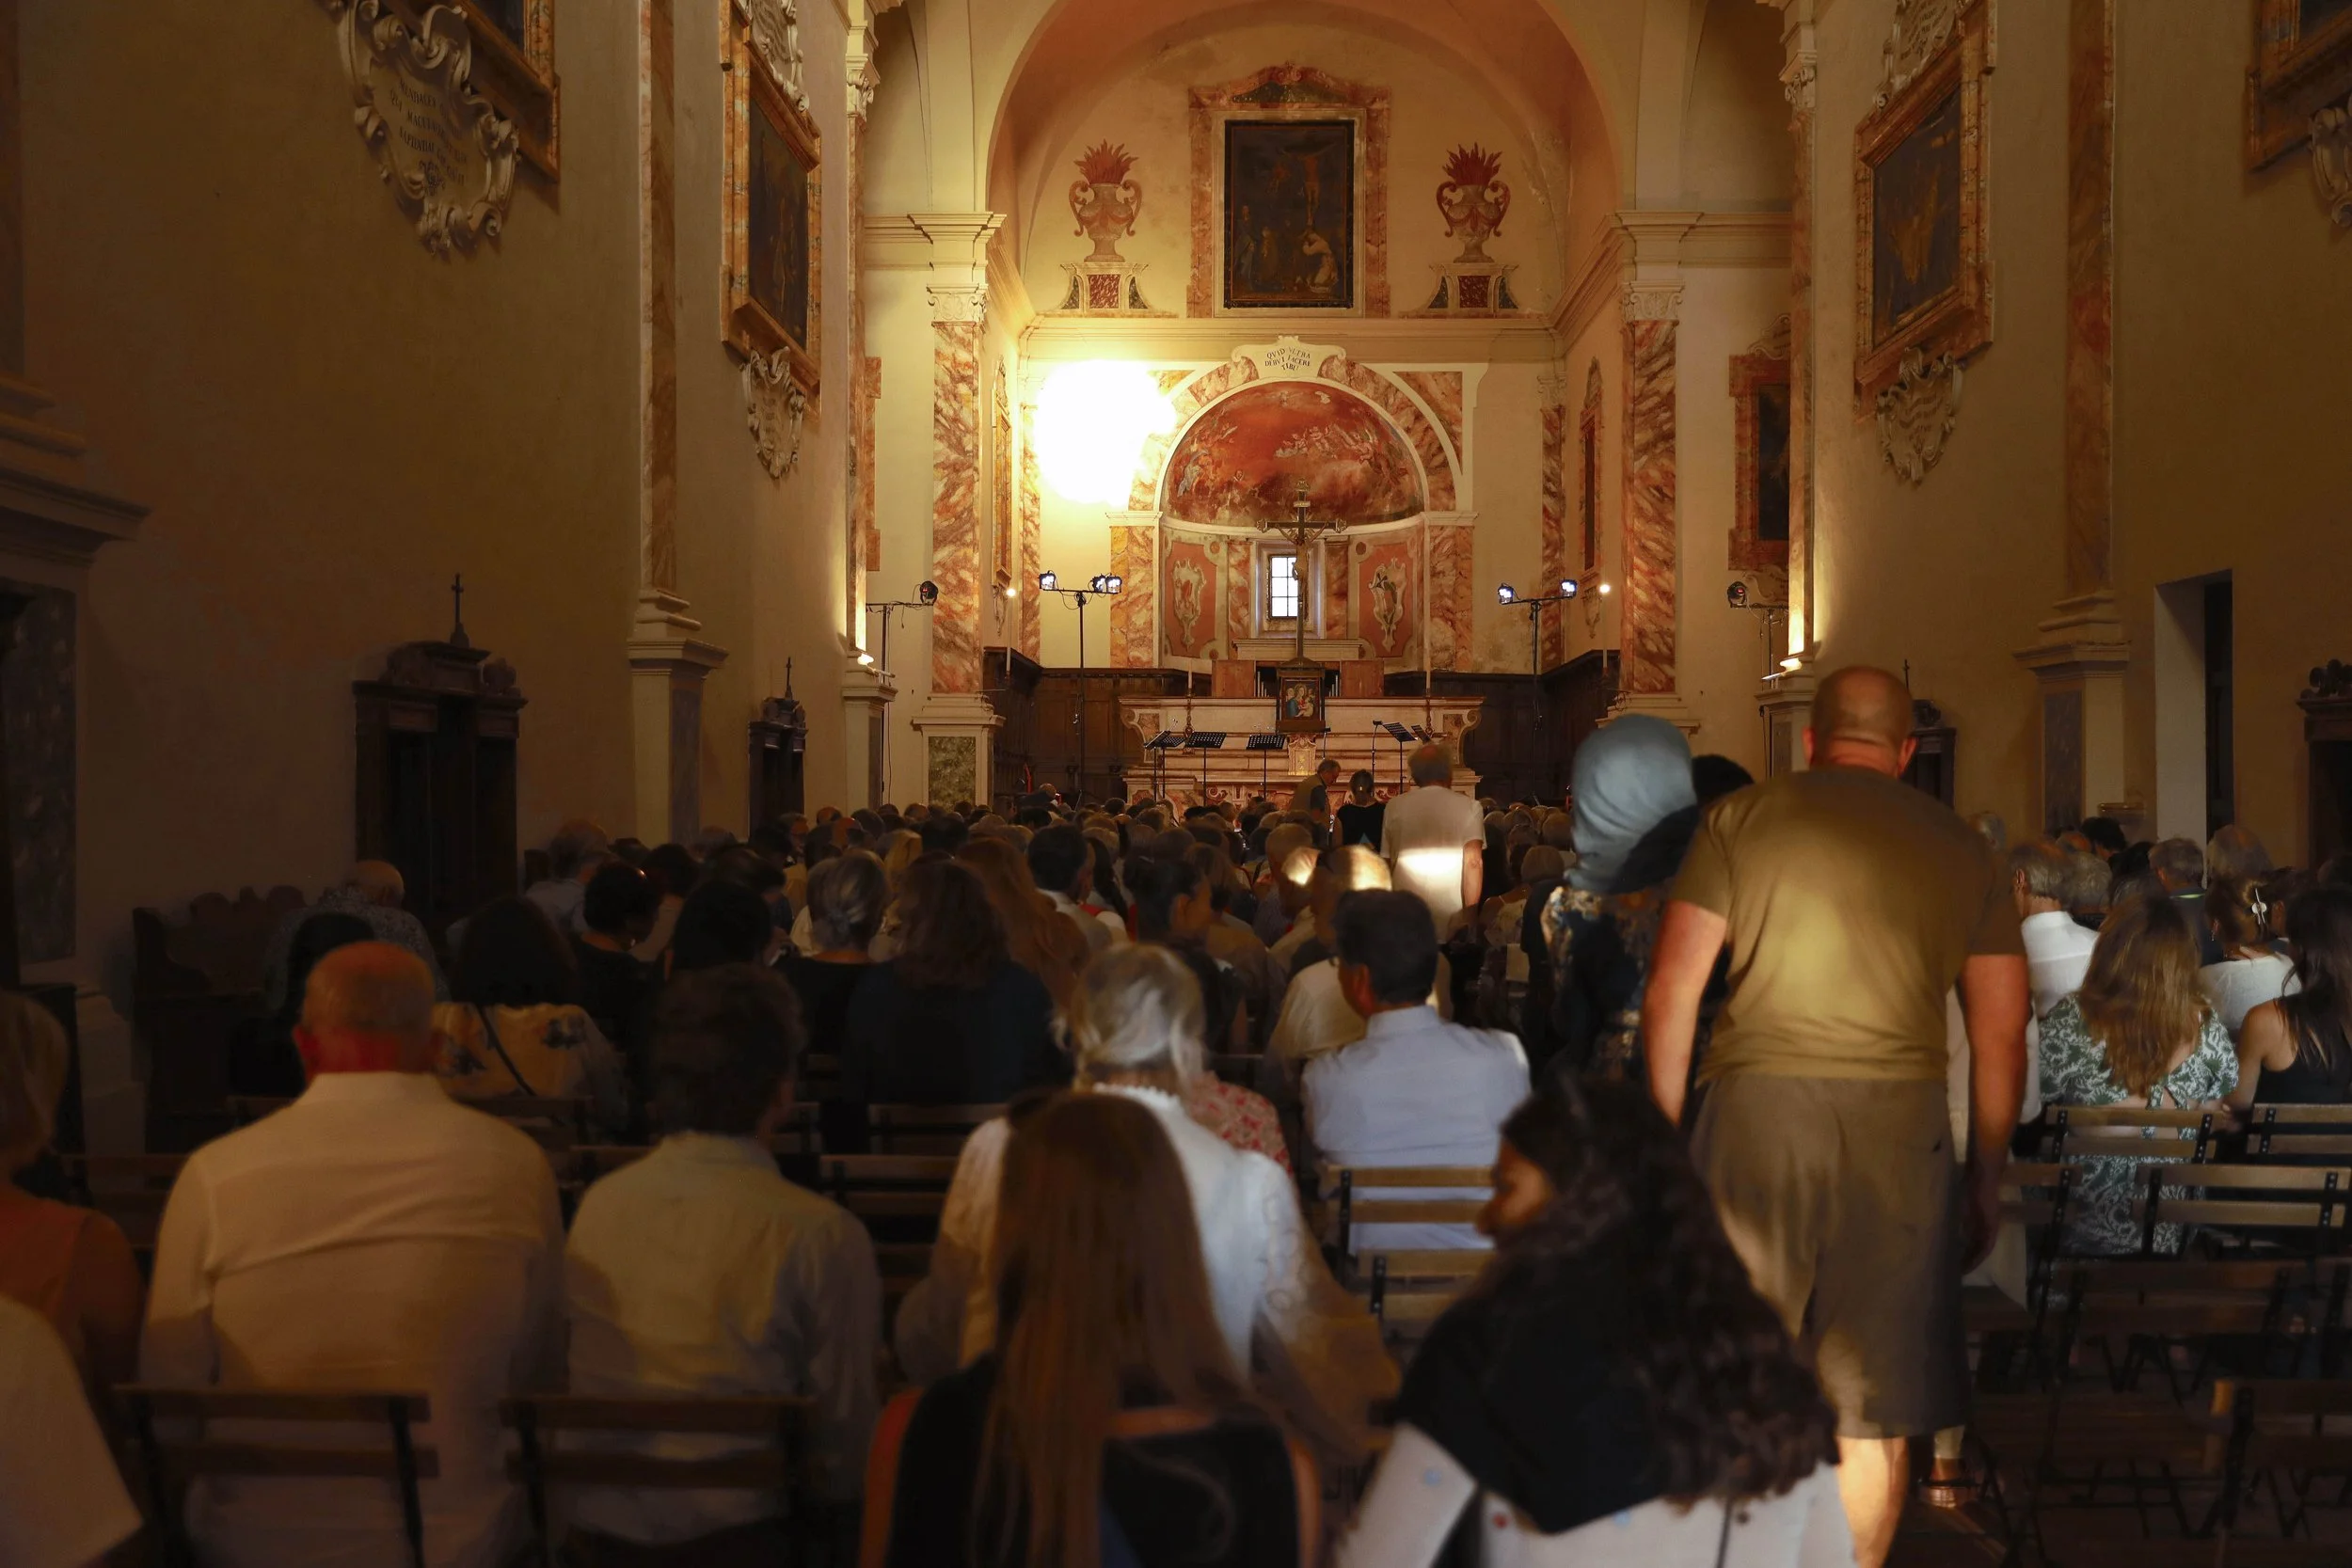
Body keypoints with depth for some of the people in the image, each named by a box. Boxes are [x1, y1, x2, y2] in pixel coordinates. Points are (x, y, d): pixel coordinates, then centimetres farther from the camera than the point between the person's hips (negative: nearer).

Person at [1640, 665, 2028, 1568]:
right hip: (1899, 1119, 1)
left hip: (1757, 1102, -1)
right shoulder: (1964, 850, 12)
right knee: (1875, 1403, 10)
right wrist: (1986, 1179, 17)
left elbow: (1671, 988, 1)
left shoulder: (1740, 820, 7)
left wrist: (1663, 1128, 8)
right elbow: (2002, 1036, 9)